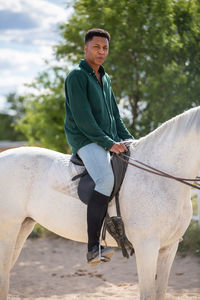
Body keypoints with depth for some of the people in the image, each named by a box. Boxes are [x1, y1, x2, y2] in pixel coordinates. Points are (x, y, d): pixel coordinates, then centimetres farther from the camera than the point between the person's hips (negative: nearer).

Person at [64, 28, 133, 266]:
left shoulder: (105, 79, 20)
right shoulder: (77, 76, -7)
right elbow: (82, 118, -15)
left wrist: (129, 140, 11)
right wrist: (108, 143, -19)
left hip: (110, 141, 9)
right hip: (85, 140, -9)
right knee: (106, 180, -31)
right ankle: (93, 247, -34)